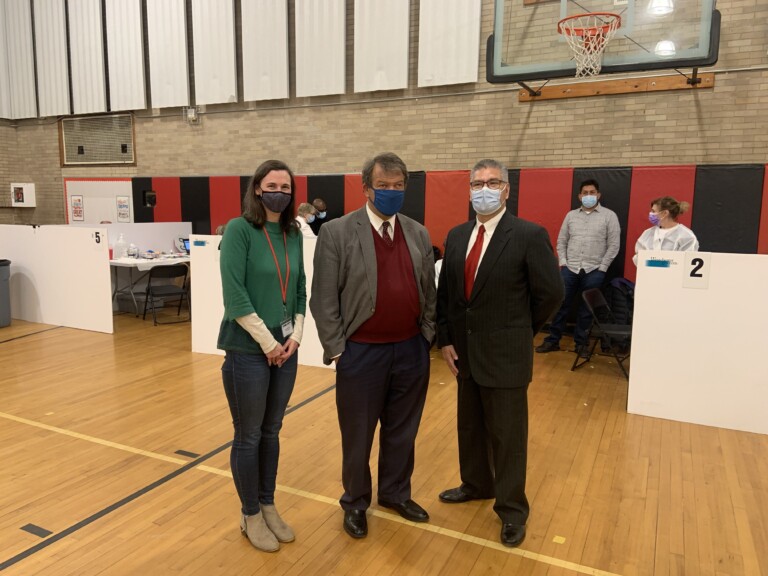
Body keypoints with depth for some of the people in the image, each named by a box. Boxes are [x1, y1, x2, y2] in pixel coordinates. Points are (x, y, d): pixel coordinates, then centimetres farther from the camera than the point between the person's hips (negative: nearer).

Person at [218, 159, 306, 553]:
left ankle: (268, 506, 33)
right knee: (248, 436, 9)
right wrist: (267, 342, -14)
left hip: (285, 349, 6)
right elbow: (234, 295, -16)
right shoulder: (239, 229, -11)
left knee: (271, 432, 17)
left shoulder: (293, 234, 7)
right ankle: (250, 515, 26)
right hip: (248, 350, -5)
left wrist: (295, 336, -1)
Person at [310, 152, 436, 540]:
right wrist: (336, 349, -9)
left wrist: (427, 337, 5)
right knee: (358, 435, 12)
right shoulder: (337, 232, -8)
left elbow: (429, 292, 10)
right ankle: (355, 503, 34)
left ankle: (396, 494, 40)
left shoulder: (419, 234, 6)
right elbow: (324, 298, -8)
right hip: (362, 353, -4)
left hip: (411, 351, 4)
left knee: (402, 431, 18)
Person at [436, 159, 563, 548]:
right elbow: (444, 293, 8)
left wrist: (519, 332, 0)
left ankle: (512, 509, 26)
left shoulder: (529, 235, -13)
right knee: (470, 426, 21)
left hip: (505, 355, -6)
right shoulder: (457, 236, 6)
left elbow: (550, 293, -10)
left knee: (507, 435, 7)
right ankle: (477, 484, 43)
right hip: (465, 353, 6)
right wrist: (446, 340, 1)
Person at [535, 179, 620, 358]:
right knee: (560, 305, 3)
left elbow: (613, 245, -2)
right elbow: (561, 241, 12)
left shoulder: (609, 216, 1)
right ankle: (553, 340, 13)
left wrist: (602, 268, -7)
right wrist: (563, 262, 0)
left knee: (586, 309, 6)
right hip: (570, 269, 2)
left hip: (594, 271, -2)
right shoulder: (571, 215, 10)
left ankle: (581, 343, 17)